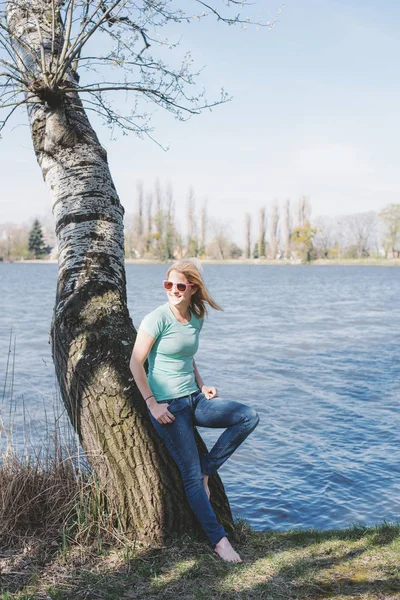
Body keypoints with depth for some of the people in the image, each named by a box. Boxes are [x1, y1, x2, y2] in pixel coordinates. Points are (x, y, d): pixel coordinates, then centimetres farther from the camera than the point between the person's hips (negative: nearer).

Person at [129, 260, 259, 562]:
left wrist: (202, 386, 7)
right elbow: (136, 363, -12)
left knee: (248, 416, -10)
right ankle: (219, 539, 7)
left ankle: (206, 471, 2)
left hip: (194, 398, 7)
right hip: (169, 406, -6)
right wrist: (152, 404, -14)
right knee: (191, 474, -5)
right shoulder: (158, 318, -13)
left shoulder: (196, 319, 6)